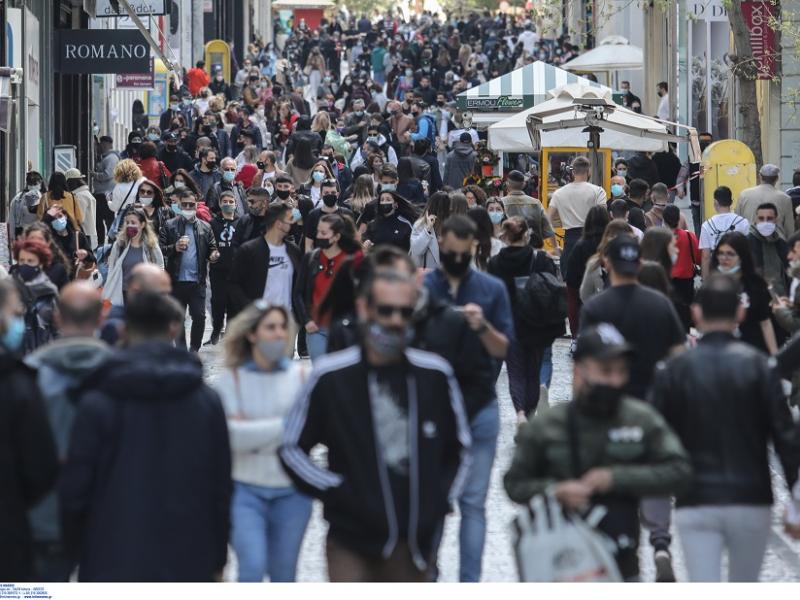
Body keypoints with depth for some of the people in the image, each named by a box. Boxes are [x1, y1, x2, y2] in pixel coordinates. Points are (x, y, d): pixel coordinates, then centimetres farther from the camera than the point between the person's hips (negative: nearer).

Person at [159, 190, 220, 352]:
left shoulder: (205, 227, 11)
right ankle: (181, 350, 15)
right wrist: (174, 248, -21)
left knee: (199, 317, -1)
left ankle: (195, 349, 13)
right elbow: (160, 250, -4)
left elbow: (212, 248, 9)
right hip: (177, 281, -1)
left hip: (197, 281, 1)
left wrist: (214, 255, -13)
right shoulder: (170, 226, 3)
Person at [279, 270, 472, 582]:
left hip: (417, 542, 3)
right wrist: (334, 492, -6)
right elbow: (292, 447, 4)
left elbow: (457, 446, 18)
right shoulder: (331, 376, -5)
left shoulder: (435, 374, 3)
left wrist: (440, 500, 8)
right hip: (352, 541, -3)